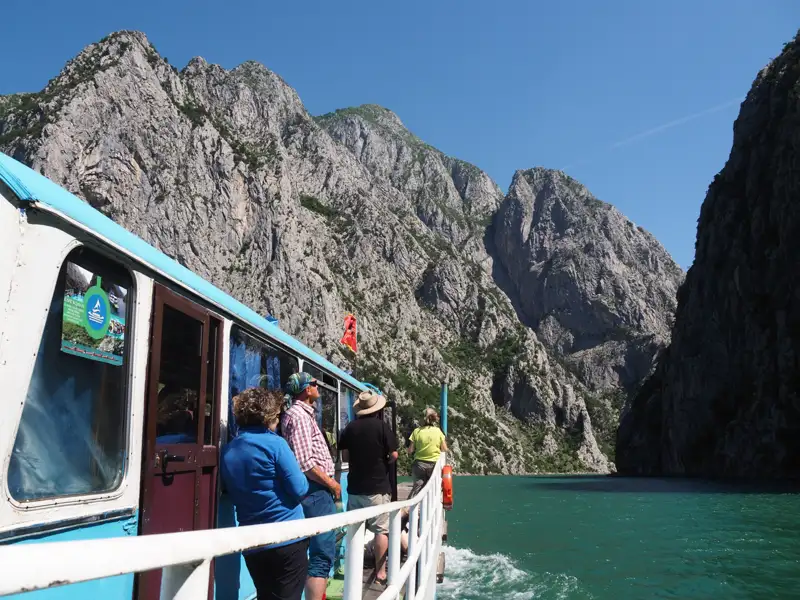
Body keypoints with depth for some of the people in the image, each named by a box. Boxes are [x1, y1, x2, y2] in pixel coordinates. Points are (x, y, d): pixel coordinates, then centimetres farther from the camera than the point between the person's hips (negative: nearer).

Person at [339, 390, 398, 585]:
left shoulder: (350, 427, 0)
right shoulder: (382, 426, -10)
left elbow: (345, 456, 4)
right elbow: (394, 455, -11)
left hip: (355, 487, 4)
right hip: (378, 487, -4)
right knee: (381, 530, 2)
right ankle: (380, 572, 3)